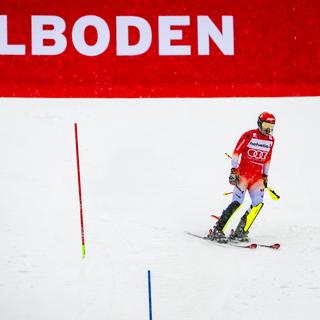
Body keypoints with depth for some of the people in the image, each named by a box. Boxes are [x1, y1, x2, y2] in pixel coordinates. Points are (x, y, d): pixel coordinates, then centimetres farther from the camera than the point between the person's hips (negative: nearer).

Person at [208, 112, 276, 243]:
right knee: (237, 202, -17)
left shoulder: (271, 140, 10)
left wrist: (265, 176, 21)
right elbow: (236, 152, -6)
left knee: (258, 203, -13)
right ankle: (217, 230, -12)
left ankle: (240, 232, -4)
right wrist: (233, 171, -12)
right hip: (243, 173, -5)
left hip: (257, 176, 5)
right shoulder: (249, 135, -7)